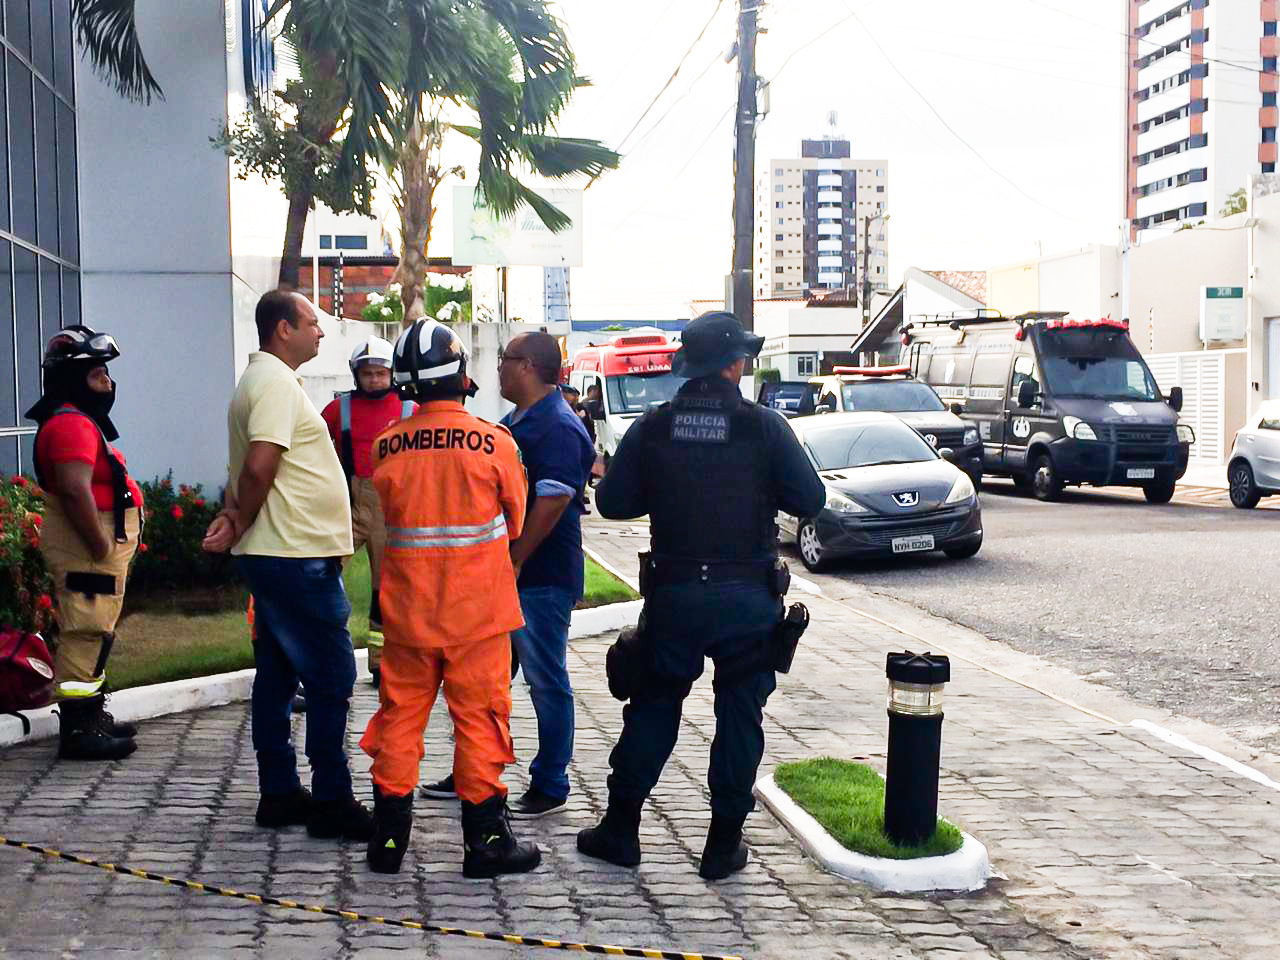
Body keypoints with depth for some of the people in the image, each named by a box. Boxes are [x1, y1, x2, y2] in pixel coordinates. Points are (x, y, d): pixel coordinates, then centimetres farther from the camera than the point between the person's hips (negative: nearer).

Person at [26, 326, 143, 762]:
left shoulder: (82, 421, 17)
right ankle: (79, 729, -7)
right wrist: (101, 546, -24)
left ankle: (91, 717, 27)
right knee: (87, 634, -9)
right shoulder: (71, 424, -18)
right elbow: (75, 491, -28)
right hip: (86, 549, -11)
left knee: (93, 634, 18)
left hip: (97, 547, 11)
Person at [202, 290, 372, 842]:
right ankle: (332, 802, -1)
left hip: (275, 555, 10)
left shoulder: (260, 380, 18)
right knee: (331, 678, -6)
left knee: (278, 675, 12)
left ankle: (279, 795, 19)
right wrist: (241, 523, -9)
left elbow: (250, 471, 17)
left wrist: (236, 517, 0)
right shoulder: (276, 383, -15)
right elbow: (259, 467, -25)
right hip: (298, 556, -10)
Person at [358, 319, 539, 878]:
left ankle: (388, 839, 17)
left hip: (406, 609, 3)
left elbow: (387, 521, 7)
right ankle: (485, 841, 11)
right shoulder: (495, 444, -11)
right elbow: (515, 522, 3)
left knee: (400, 714, 12)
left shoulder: (385, 447, -5)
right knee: (478, 717, 5)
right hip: (478, 611, -2)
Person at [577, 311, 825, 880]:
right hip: (747, 594, -2)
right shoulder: (763, 427, -8)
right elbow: (810, 501, -5)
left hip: (673, 593, 2)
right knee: (739, 715, 9)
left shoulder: (653, 428, -2)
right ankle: (724, 844, 13)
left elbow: (612, 502, 2)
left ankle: (620, 829, 18)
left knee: (653, 706, 14)